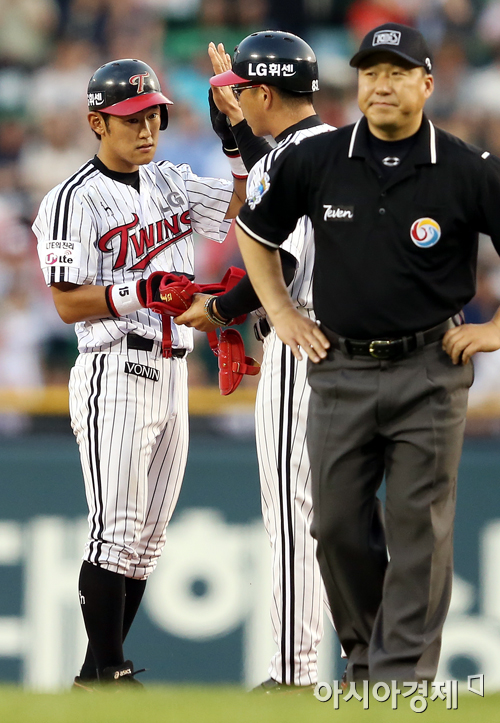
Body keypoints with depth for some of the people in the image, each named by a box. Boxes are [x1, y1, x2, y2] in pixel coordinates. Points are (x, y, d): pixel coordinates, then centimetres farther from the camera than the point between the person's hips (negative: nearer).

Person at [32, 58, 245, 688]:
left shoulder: (169, 183, 14)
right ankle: (105, 673, -6)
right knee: (117, 531, -10)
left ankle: (102, 672, 13)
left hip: (171, 375, 8)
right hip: (115, 374, -7)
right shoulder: (75, 200, -8)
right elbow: (69, 304, -12)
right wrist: (141, 291, -25)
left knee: (147, 537, 8)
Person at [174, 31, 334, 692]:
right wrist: (235, 118, 36)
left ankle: (295, 674, -6)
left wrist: (217, 310, -6)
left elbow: (276, 267, -22)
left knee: (294, 513, -6)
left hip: (300, 348, -9)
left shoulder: (285, 160, -15)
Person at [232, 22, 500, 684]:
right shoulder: (315, 162, 2)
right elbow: (254, 231, 18)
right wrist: (281, 313, 12)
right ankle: (363, 656, 24)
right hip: (340, 370, 3)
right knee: (338, 525, 5)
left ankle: (402, 677, -2)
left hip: (430, 373, -3)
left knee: (419, 530, -4)